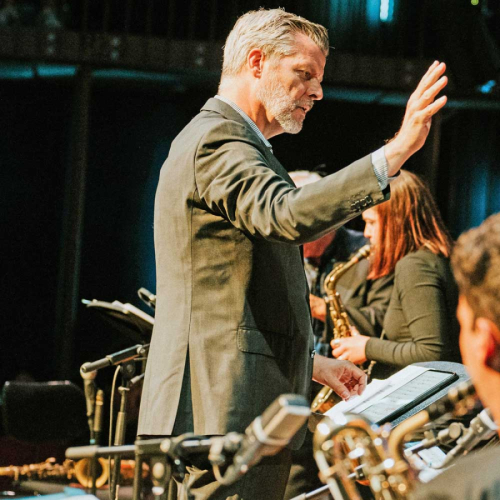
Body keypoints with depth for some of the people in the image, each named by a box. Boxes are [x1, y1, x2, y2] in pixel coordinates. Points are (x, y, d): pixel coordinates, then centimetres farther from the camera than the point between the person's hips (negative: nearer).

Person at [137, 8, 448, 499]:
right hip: (226, 417, -11)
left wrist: (313, 364, 21)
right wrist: (396, 151, -34)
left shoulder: (218, 138, 23)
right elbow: (288, 216, -31)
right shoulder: (216, 138, -10)